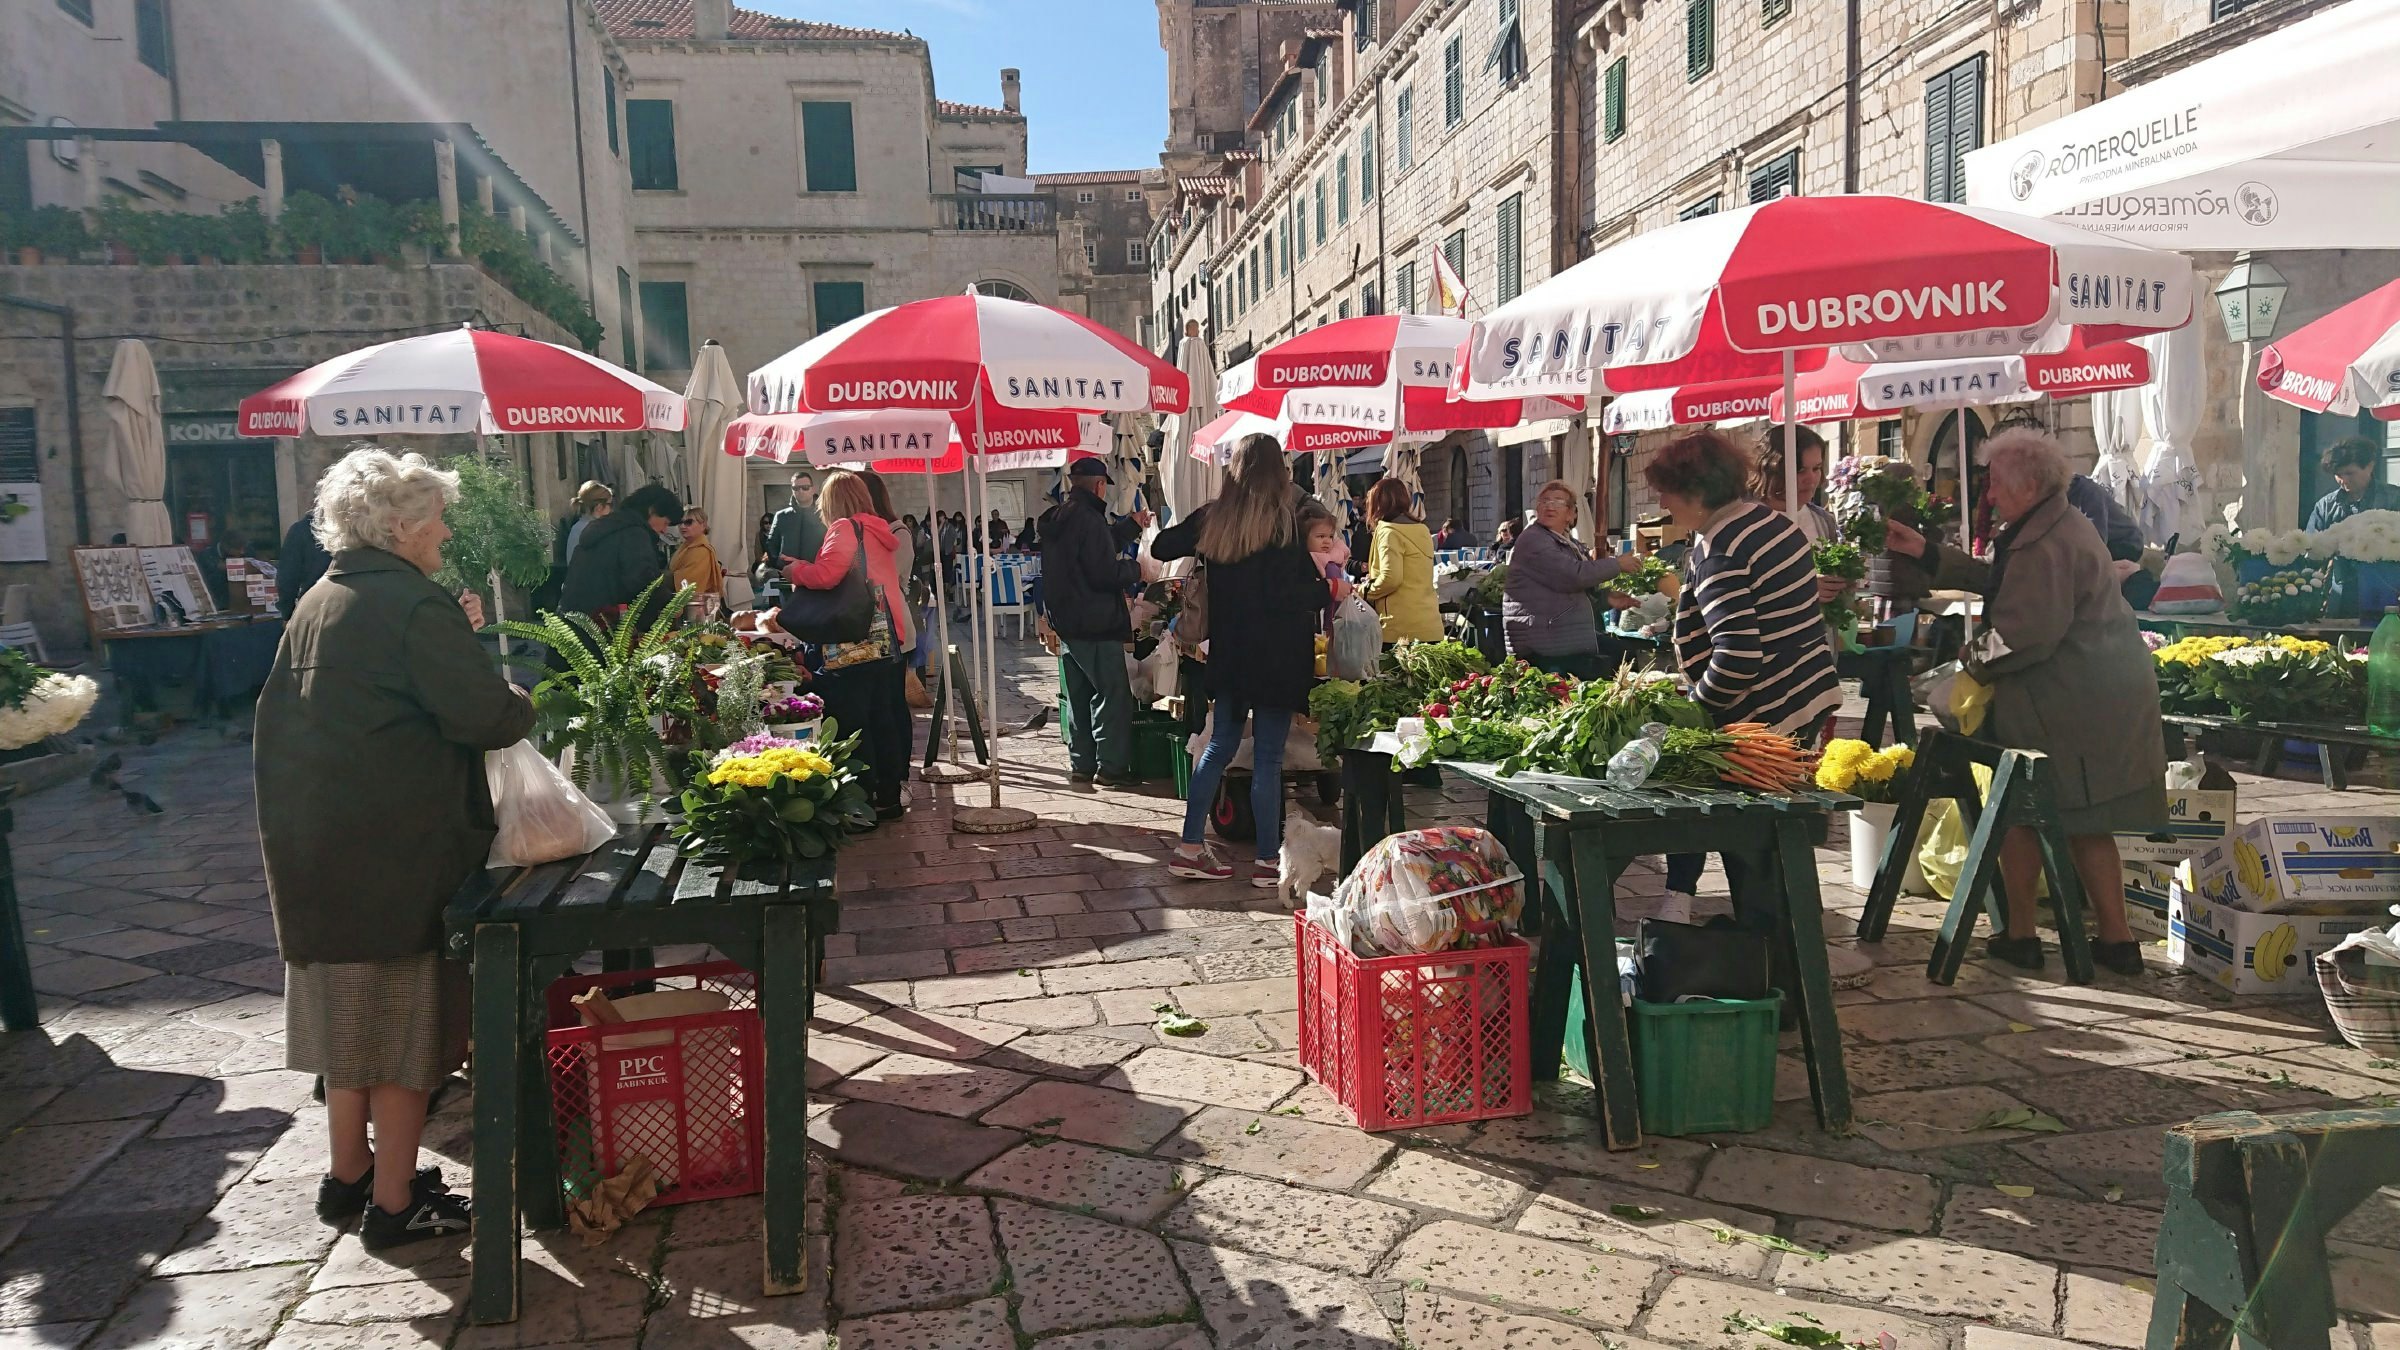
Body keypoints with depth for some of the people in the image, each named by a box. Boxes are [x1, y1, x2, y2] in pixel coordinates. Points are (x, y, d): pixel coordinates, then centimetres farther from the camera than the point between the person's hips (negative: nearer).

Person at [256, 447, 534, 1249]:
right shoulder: (414, 605, -17)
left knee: (349, 1013, 20)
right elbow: (488, 717, -23)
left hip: (319, 847, 9)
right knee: (405, 1029, 4)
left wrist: (457, 639, 11)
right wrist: (523, 705, -3)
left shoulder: (318, 604, 10)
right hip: (397, 852, -8)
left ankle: (347, 1175, 33)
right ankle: (394, 1203, 13)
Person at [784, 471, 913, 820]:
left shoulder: (845, 528, -8)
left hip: (855, 645, -8)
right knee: (883, 718, 13)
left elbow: (826, 574, -22)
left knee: (853, 724, -4)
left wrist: (796, 571, -3)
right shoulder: (879, 530, 17)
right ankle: (890, 795, 19)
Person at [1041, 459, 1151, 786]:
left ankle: (1081, 763, 18)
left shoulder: (1057, 519, 11)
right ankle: (1111, 766, -1)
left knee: (1076, 696, 13)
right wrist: (1136, 570, -3)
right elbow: (1106, 573, -22)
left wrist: (1131, 525, 30)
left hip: (1066, 622, 9)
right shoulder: (1088, 519, -19)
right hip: (1096, 624, -9)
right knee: (1113, 695, -2)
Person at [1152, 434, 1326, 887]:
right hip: (1278, 657, -5)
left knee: (1219, 747, 15)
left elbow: (1161, 549, 14)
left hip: (1229, 654, 5)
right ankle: (1268, 861, 8)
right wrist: (1328, 592, 5)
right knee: (1268, 758, 1)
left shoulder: (1212, 518, 3)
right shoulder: (1287, 521, -11)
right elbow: (1294, 592, -14)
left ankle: (1190, 847, 16)